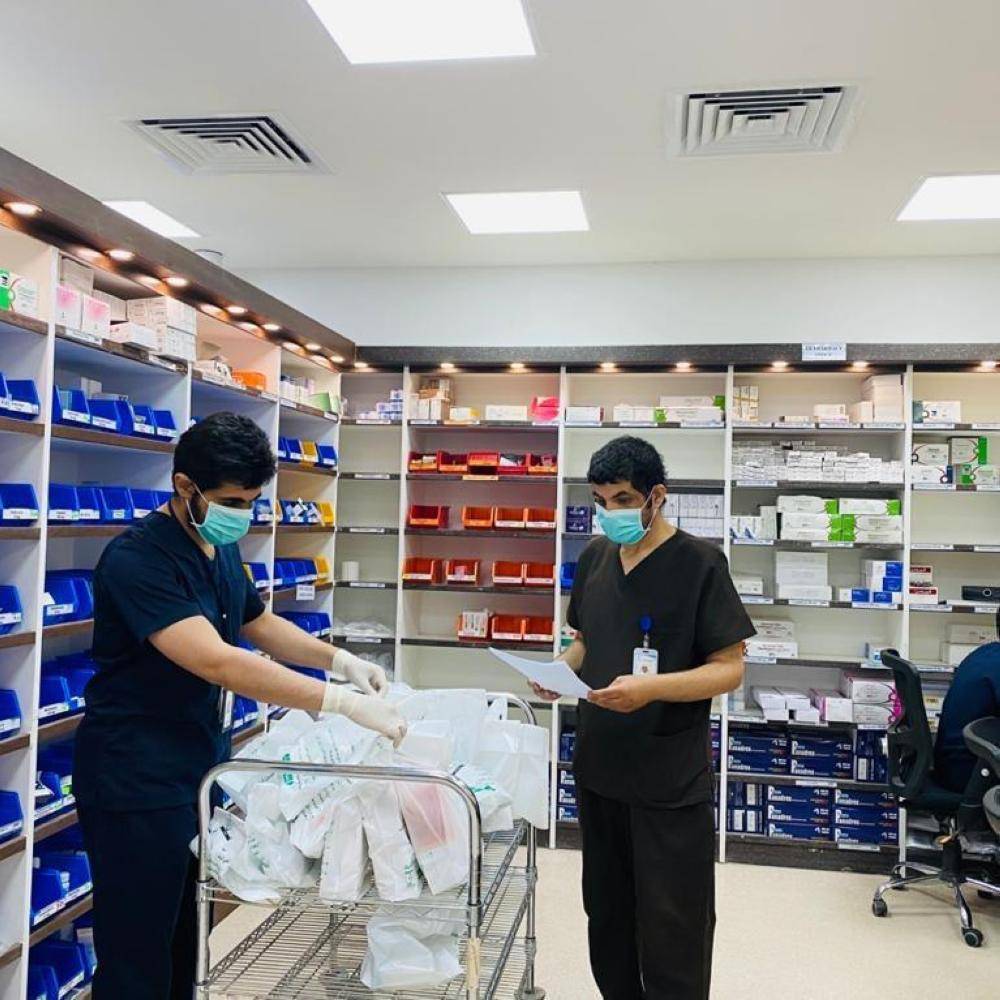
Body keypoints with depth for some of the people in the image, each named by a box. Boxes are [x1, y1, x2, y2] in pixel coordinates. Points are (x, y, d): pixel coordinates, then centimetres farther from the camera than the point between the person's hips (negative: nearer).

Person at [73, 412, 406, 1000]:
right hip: (137, 783, -8)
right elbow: (216, 662, -32)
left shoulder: (221, 550, 6)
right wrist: (342, 701, -34)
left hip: (202, 769, 8)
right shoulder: (137, 560, -22)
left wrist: (338, 659, 3)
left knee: (187, 948, 19)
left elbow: (260, 624, 20)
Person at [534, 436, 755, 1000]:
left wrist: (650, 688, -27)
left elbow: (730, 668, -13)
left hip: (670, 782, -6)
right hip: (600, 767, 6)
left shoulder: (699, 563, -11)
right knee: (607, 915, 19)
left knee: (672, 933, 5)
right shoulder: (596, 557, 7)